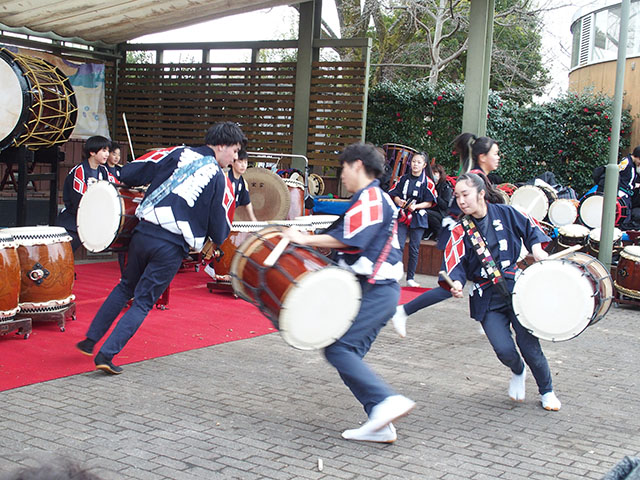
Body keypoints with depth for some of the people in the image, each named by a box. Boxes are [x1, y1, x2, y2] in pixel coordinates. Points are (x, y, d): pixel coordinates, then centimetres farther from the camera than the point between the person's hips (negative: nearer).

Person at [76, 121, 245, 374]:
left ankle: (90, 339, 30)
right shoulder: (220, 180, 0)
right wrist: (216, 243, 23)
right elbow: (220, 234, 1)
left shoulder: (178, 153, 8)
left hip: (143, 233, 4)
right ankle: (106, 355, -1)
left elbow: (127, 174, 6)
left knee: (125, 288, 24)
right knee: (143, 301, 7)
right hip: (173, 247, -4)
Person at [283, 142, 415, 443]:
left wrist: (305, 239, -13)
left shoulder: (371, 197, -10)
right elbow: (346, 240, 23)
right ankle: (380, 424, 3)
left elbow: (350, 239, -19)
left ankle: (387, 400, -21)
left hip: (376, 290, -10)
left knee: (338, 348, -16)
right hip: (374, 290, 10)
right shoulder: (370, 198, 22)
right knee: (350, 354, 5)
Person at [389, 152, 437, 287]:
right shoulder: (403, 179, 7)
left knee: (414, 248, 4)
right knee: (398, 246, -8)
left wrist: (416, 206, -17)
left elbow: (429, 203, -2)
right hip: (402, 216, 1)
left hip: (418, 219, -1)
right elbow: (395, 195, 11)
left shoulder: (427, 182, -1)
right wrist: (399, 201, -11)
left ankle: (410, 278, 14)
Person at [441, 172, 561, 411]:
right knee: (504, 349, -13)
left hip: (517, 287, 0)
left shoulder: (505, 213, 1)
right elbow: (454, 263, -10)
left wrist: (536, 248, -3)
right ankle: (518, 372, 26)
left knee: (528, 344, -6)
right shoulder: (460, 231, 0)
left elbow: (530, 228, 15)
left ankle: (547, 392, 21)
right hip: (487, 298, 0)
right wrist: (457, 283, -29)